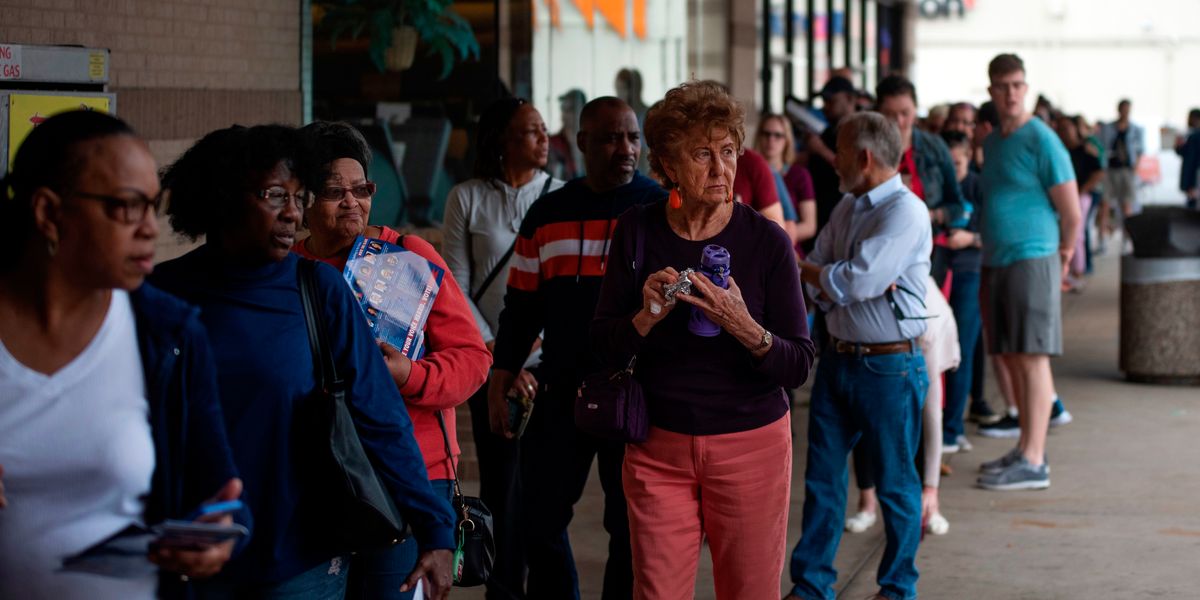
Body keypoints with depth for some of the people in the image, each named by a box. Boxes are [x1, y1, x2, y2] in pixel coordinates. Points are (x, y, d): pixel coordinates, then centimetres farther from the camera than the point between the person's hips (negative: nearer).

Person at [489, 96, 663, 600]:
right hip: (561, 393, 3)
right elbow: (521, 307, 12)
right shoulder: (547, 214, 8)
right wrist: (500, 385, 9)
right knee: (540, 518, 6)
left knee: (631, 526, 4)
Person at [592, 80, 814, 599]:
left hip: (751, 444, -1)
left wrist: (744, 327, -26)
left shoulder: (765, 240, -7)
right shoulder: (637, 233, -1)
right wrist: (648, 315, -20)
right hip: (658, 445, 1)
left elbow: (798, 366, -8)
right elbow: (606, 349, -1)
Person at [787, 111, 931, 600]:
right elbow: (818, 285, 6)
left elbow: (857, 282, -23)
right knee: (822, 477, 10)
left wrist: (807, 271, -7)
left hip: (889, 367, -7)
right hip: (838, 357, 7)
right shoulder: (847, 208, 11)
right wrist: (852, 284, -14)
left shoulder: (906, 212, -15)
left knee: (894, 482, 5)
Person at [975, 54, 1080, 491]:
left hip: (1032, 259, -8)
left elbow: (1071, 211, -9)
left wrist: (1063, 255, 2)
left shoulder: (1040, 139, -8)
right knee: (1010, 358, 11)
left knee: (1032, 357, -8)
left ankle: (1033, 463, -8)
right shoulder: (992, 142, 16)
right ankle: (1026, 449, 19)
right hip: (995, 263, 8)